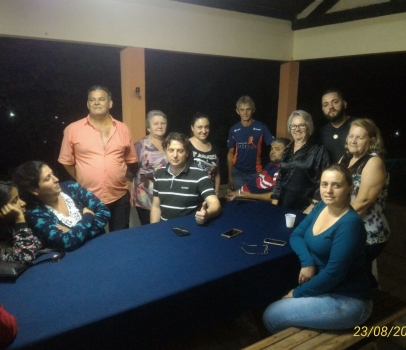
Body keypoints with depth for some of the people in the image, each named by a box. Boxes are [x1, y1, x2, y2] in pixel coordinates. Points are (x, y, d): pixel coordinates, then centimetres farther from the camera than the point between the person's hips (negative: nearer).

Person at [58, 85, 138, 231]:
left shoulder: (123, 129, 3)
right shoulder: (73, 129, -4)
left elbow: (131, 160, 12)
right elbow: (67, 162, 4)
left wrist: (120, 178, 10)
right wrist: (83, 182, 6)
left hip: (119, 197, 2)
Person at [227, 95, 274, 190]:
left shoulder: (261, 127, -8)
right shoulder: (234, 129, -2)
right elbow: (230, 153, 5)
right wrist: (230, 175, 3)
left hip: (255, 172, -1)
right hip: (237, 172, 2)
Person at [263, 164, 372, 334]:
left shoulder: (350, 224, -24)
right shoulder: (321, 207, 0)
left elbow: (333, 273, -24)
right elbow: (297, 235, 6)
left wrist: (297, 293, -13)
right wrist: (307, 262, -13)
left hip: (347, 300, -7)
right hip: (324, 288, 7)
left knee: (271, 315, -10)